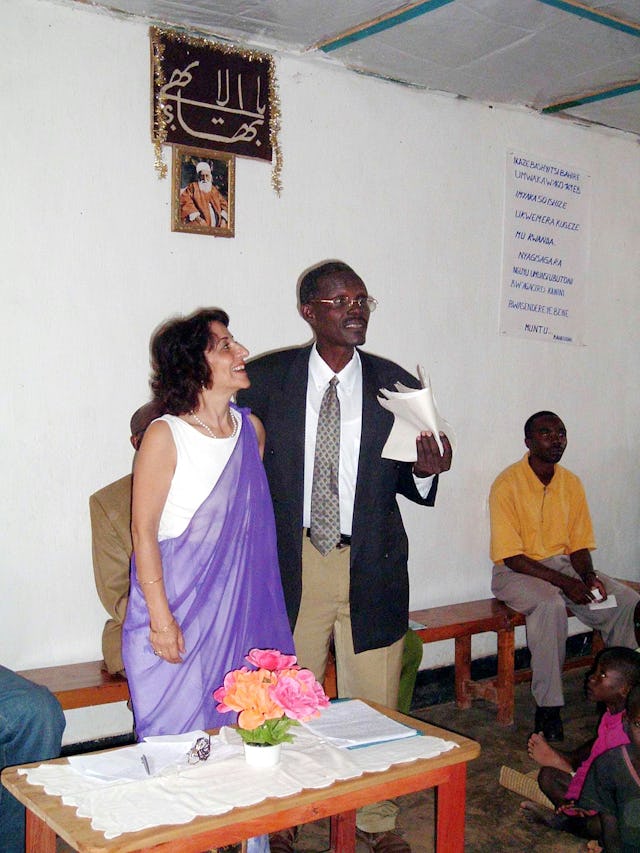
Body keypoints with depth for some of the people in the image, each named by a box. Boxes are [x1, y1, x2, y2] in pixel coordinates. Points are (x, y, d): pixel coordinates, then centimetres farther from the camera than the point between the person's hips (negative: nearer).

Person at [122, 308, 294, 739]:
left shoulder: (251, 428, 6)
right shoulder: (165, 436, -11)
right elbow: (143, 530, -11)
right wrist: (160, 617, -14)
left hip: (243, 606, 5)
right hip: (179, 609, -5)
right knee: (181, 730, 4)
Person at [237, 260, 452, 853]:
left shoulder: (398, 386, 1)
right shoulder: (266, 379, -2)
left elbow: (407, 483, 8)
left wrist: (426, 470, -14)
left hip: (371, 569, 1)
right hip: (291, 565, 0)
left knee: (374, 705, 10)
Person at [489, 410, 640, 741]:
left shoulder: (571, 483, 5)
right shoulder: (507, 484, -14)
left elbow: (579, 545, 8)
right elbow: (511, 556, -17)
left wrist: (588, 576, -13)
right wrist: (564, 582, -23)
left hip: (563, 564, 6)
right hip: (516, 572, -6)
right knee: (551, 605, -37)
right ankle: (547, 708, -28)